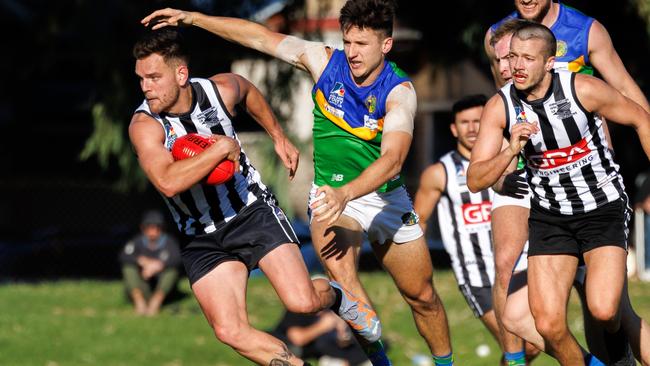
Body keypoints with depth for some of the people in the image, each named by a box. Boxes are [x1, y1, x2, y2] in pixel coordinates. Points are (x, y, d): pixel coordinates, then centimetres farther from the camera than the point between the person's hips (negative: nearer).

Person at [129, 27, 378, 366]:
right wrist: (222, 148, -32)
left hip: (253, 210, 1)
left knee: (302, 301, -13)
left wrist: (279, 138, 23)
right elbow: (168, 182, -40)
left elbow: (249, 93, 17)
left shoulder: (220, 90, -11)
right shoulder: (145, 125, -22)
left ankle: (336, 297, 23)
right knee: (231, 332, -14)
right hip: (202, 240, -1)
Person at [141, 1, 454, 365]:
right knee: (340, 272, -30)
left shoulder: (399, 91, -21)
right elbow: (260, 36, -4)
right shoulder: (325, 61, -12)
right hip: (333, 191, 0)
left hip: (386, 196, 0)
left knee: (422, 295, 10)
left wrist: (345, 194, -51)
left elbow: (393, 158, -36)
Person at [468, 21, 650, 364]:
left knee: (602, 309, -20)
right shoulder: (499, 107, -11)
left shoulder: (583, 89, -17)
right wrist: (511, 150, -30)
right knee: (548, 324, -10)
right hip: (550, 216, 2)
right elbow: (475, 181, -12)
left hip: (604, 208, -2)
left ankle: (615, 337, 17)